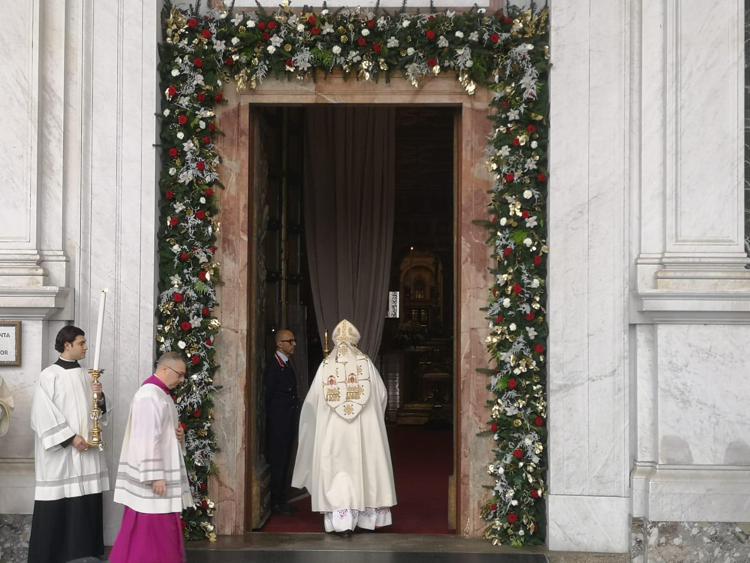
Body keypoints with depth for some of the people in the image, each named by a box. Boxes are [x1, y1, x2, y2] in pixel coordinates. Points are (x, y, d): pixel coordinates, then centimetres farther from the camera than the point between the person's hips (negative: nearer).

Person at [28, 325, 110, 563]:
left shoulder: (85, 375, 12)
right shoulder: (49, 376, -7)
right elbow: (44, 414, -13)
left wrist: (100, 396, -6)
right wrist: (70, 437, -17)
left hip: (87, 449, 6)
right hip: (59, 452, -6)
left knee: (87, 502, 5)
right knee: (57, 505, -4)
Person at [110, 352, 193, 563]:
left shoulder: (161, 394, 13)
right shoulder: (149, 395, -18)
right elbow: (147, 439, -23)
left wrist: (178, 435, 2)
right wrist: (155, 476, -25)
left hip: (161, 471, 10)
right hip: (152, 478, -10)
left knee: (160, 529, 13)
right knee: (150, 530, -4)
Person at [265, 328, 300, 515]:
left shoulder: (287, 365, 16)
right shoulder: (274, 365, -13)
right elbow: (269, 395, -14)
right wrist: (272, 419, -13)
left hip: (288, 421, 9)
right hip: (278, 422, -9)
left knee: (285, 461, 13)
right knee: (278, 461, -5)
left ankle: (281, 499, 20)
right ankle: (276, 502, 1)